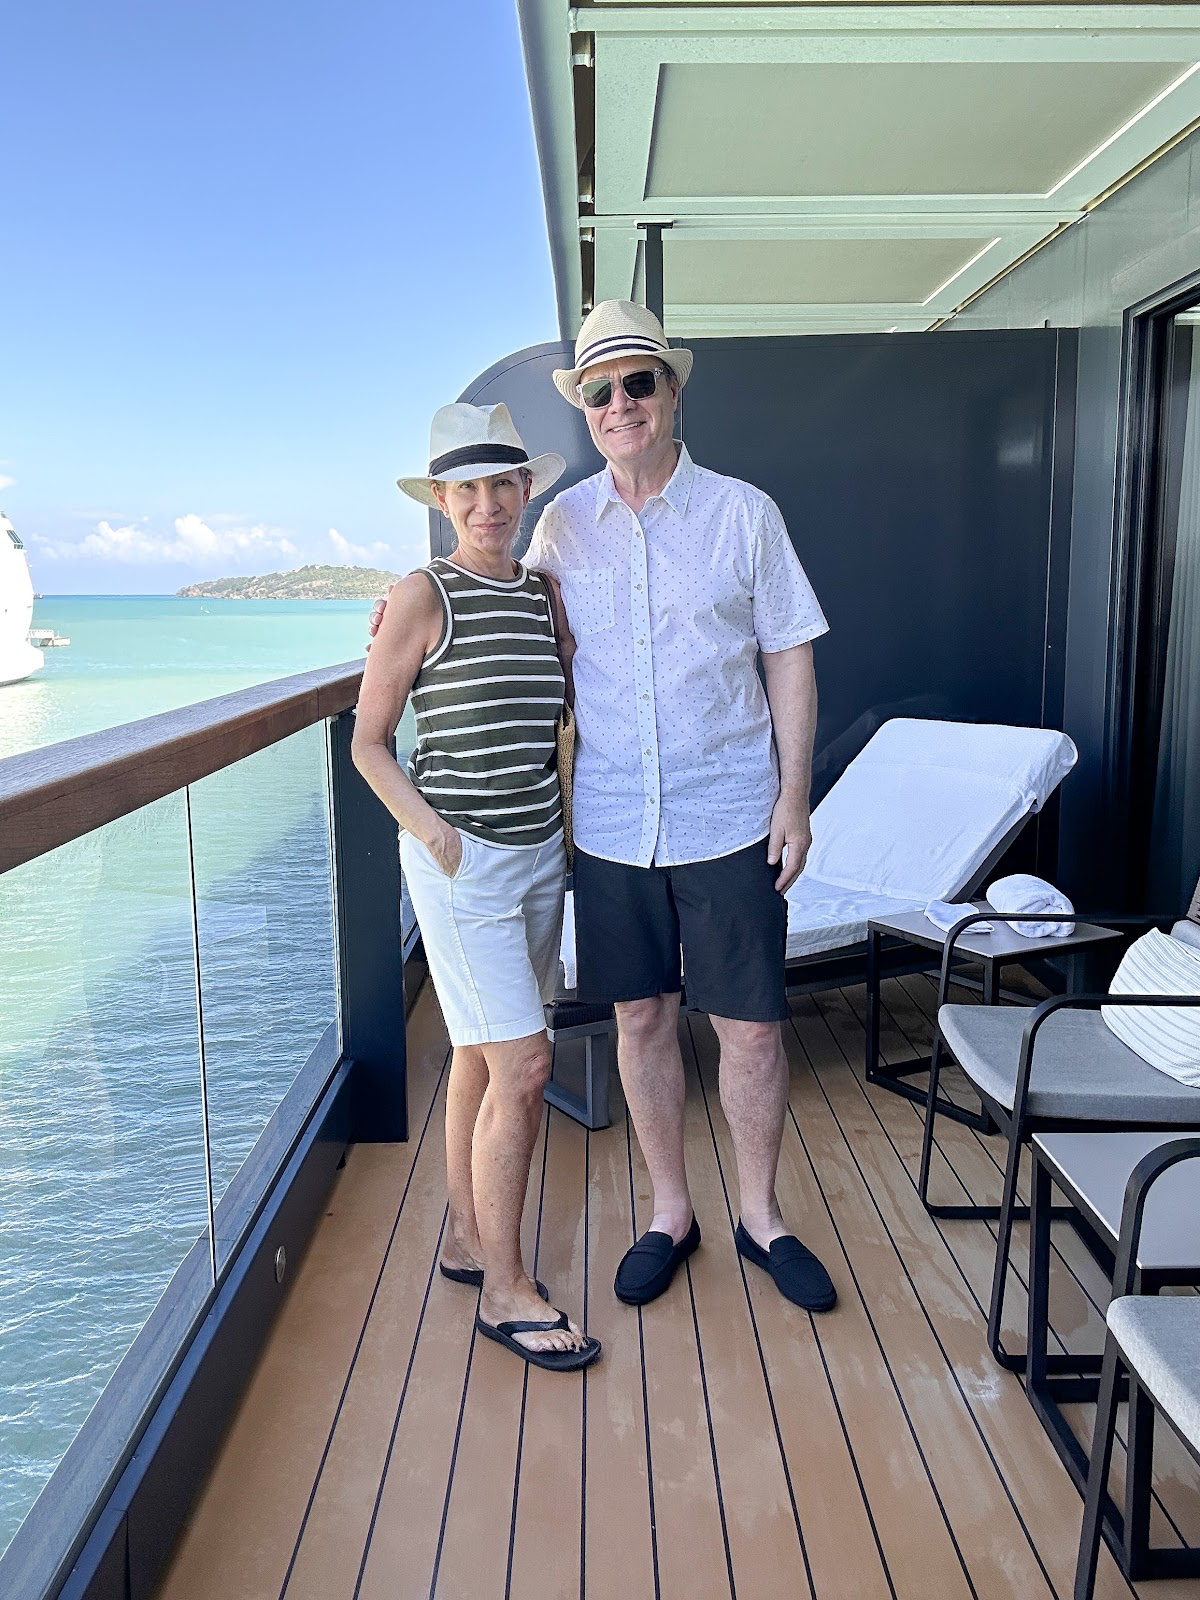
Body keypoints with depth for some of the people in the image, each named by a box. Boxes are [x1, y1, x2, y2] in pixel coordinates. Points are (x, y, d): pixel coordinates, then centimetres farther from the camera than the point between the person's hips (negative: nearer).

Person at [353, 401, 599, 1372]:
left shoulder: (548, 594, 8)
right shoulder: (425, 596, -8)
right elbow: (369, 742, -5)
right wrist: (433, 832, -15)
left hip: (541, 849, 6)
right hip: (461, 856, -6)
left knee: (484, 1056, 15)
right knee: (522, 1065, -7)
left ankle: (467, 1239, 31)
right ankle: (504, 1290, 9)